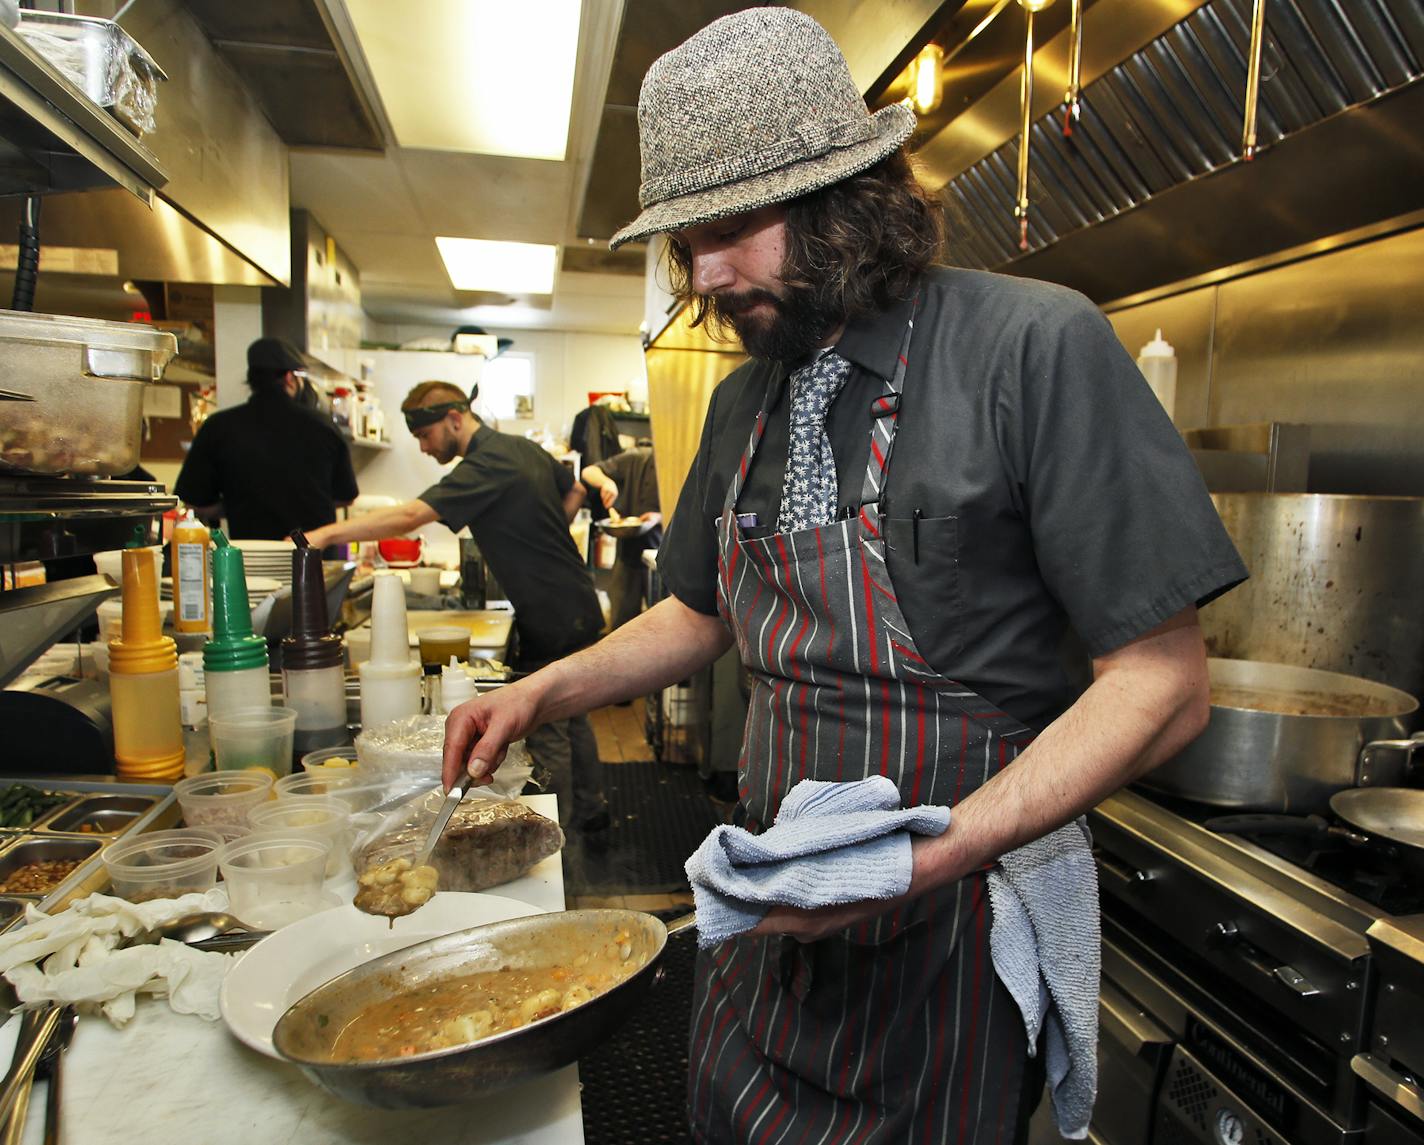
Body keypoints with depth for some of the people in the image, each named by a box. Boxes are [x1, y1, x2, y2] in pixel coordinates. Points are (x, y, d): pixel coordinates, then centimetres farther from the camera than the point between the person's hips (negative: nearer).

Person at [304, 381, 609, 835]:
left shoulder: (486, 467, -21)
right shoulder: (523, 447, 8)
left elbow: (410, 516, -31)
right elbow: (575, 490, 22)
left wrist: (326, 534, -30)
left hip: (553, 622, -10)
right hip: (576, 607, 10)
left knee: (548, 735, 1)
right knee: (571, 719, 21)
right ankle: (591, 812, 35)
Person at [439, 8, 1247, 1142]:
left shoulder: (1036, 347, -17)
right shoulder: (745, 400, 3)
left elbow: (1160, 683, -17)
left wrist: (930, 853, -26)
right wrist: (540, 693, 3)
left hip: (952, 926, -5)